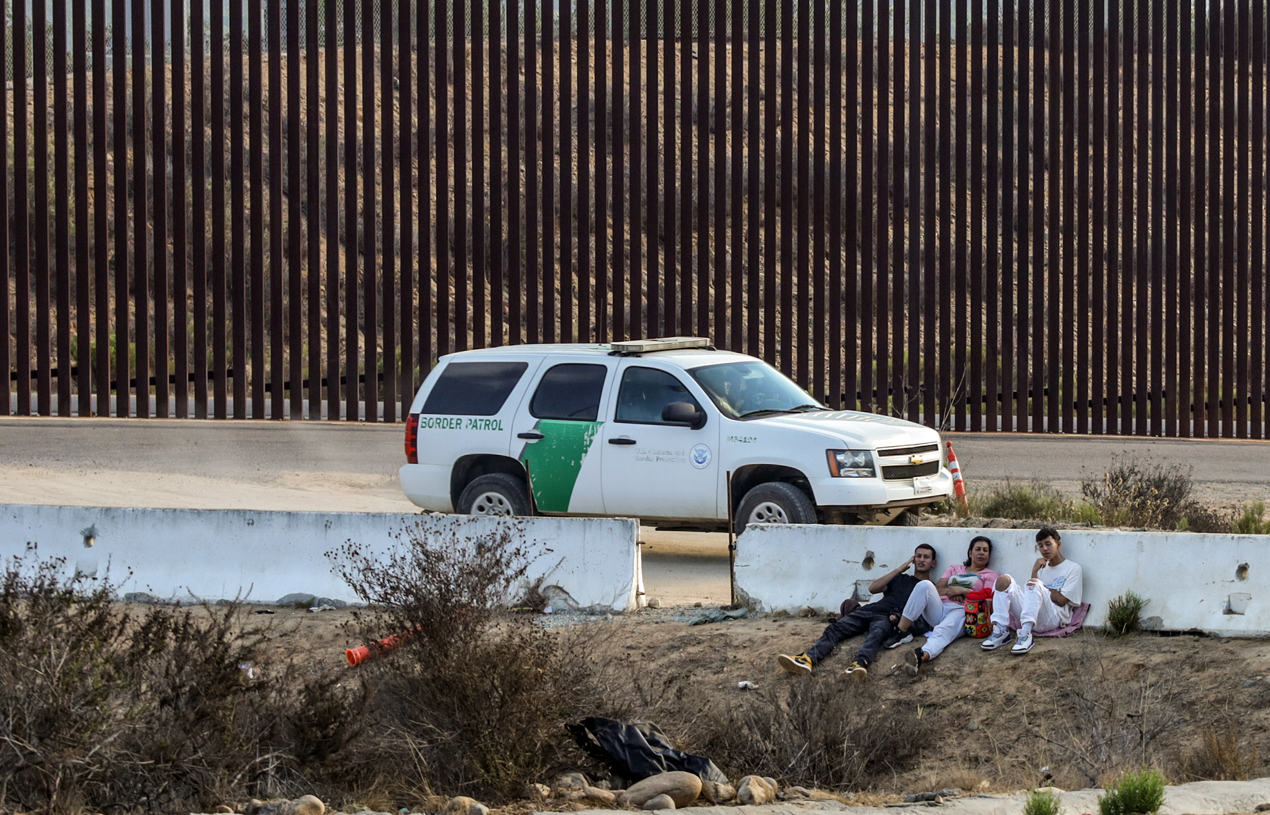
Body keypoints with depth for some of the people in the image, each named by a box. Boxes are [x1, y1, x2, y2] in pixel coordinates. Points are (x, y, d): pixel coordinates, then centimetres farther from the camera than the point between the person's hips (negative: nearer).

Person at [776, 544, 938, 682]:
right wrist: (899, 569, 14)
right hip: (869, 610, 5)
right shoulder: (900, 579, 32)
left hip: (887, 618, -5)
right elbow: (873, 588, 15)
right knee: (835, 630, -22)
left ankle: (859, 664, -70)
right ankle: (808, 659, -46)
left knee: (876, 634, -41)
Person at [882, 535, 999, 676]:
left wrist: (962, 591, -6)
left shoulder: (991, 576, 20)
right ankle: (901, 632, -32)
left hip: (961, 612, -4)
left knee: (943, 632, -39)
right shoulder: (955, 569, 32)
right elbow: (937, 588, 18)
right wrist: (949, 591, -3)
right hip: (939, 608, 4)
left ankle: (922, 656, -74)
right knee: (925, 586, -28)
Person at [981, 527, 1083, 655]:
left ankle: (1026, 634, -46)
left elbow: (1061, 600, -3)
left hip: (1054, 618, -5)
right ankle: (1001, 630, -24)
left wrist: (1038, 585, 5)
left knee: (1034, 583, -33)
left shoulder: (1073, 568, 9)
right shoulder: (1042, 567, 28)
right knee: (1004, 580, -12)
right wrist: (1035, 572, 2)